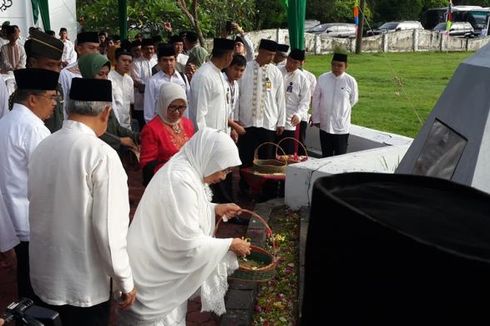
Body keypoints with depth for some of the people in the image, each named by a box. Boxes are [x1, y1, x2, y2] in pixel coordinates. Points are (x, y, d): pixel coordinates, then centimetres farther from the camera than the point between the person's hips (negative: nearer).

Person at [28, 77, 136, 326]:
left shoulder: (42, 147, -2)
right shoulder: (102, 154, -21)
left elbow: (37, 207, 8)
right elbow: (110, 228, -22)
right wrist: (125, 282, -10)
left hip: (44, 277, 6)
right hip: (85, 285, -5)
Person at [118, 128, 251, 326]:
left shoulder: (184, 169, 3)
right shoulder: (181, 181, -28)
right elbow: (190, 244, -27)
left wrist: (215, 209, 6)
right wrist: (230, 245, -16)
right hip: (156, 276, -9)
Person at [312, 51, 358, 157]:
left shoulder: (350, 81, -8)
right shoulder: (322, 78, -3)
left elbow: (353, 100, 5)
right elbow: (316, 100, 5)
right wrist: (316, 119, 7)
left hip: (342, 127, -2)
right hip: (325, 125, 2)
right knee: (326, 156, 13)